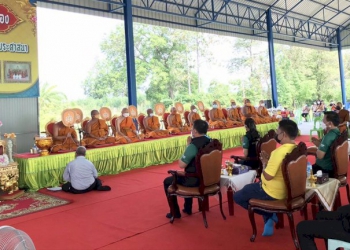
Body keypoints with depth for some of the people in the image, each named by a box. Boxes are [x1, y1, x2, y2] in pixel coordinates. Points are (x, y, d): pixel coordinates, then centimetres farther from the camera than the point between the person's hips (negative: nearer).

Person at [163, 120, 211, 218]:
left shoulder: (193, 145, -26)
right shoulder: (210, 142, 0)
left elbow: (181, 164, -22)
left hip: (195, 180, -8)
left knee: (167, 181, 14)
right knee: (187, 174, 38)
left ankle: (175, 212, 20)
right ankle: (187, 208, 41)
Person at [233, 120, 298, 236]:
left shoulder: (280, 151, -29)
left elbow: (268, 176, -27)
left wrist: (264, 163, -11)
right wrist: (269, 161, 5)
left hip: (272, 192, -9)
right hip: (287, 189, 9)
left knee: (237, 196, 8)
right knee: (249, 187, 32)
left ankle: (269, 215, 6)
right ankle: (269, 219, 20)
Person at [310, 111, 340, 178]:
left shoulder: (328, 136, -25)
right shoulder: (338, 133, 3)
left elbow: (320, 156, -27)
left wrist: (318, 145, -11)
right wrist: (319, 142, 6)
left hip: (324, 169, -9)